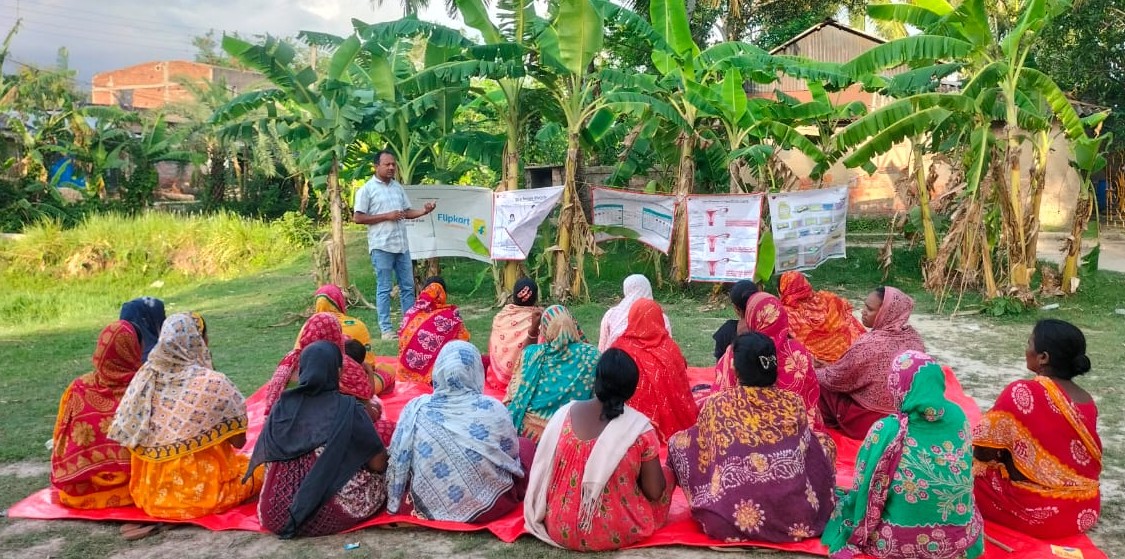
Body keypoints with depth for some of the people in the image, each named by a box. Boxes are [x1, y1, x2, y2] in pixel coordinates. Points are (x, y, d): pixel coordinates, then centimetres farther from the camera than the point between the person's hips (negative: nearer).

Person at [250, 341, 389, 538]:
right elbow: (378, 464, -7)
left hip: (274, 516, 4)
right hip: (325, 517, -4)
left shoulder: (283, 405, 0)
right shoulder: (348, 408, -12)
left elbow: (265, 460, 11)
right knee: (379, 481, 18)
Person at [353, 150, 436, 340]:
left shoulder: (398, 187, 14)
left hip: (402, 245, 6)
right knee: (384, 289, -1)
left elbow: (407, 212, 18)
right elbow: (358, 218, -9)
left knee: (408, 287, 10)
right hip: (381, 246, -6)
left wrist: (424, 211, -2)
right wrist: (387, 216, -15)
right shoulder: (367, 189, -5)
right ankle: (386, 329, 5)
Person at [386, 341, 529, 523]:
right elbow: (512, 454, 1)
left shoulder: (416, 408, -12)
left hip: (430, 506, 3)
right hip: (490, 506, -2)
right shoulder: (493, 409, -15)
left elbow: (398, 464, -2)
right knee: (525, 447, 22)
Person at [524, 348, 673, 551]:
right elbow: (654, 492, -9)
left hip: (559, 529, 3)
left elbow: (541, 473, 2)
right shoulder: (639, 427, -17)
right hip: (616, 533, -3)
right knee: (667, 475, 17)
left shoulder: (564, 414, -9)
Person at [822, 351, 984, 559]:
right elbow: (964, 478, 8)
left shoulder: (886, 431, -23)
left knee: (847, 504, 24)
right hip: (961, 540, 5)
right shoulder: (957, 416, -11)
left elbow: (864, 493, -10)